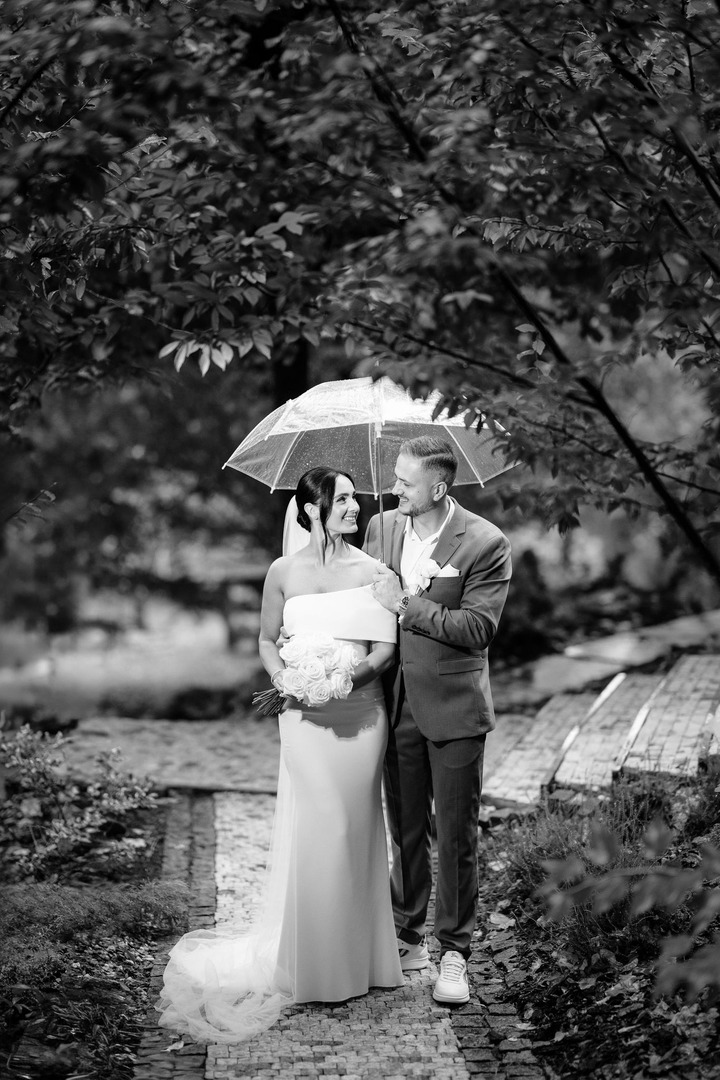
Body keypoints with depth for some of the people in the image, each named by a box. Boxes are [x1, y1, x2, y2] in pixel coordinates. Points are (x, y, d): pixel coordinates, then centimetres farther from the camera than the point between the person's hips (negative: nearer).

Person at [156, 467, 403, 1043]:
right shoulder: (284, 572, 4)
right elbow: (267, 639, 12)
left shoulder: (372, 570, 3)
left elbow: (386, 646, 0)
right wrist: (283, 678, -6)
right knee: (313, 829, -4)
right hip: (304, 713, 0)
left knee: (354, 827, 3)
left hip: (359, 710, 0)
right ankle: (311, 962, 8)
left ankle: (357, 958, 15)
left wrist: (351, 674, -17)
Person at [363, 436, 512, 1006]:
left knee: (456, 836, 3)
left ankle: (455, 952, 15)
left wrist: (406, 604, -18)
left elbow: (477, 628, -17)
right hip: (396, 704, 4)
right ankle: (409, 936, 29)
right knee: (405, 830, 14)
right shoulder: (382, 526, 3)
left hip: (453, 708, -4)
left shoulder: (486, 544, -12)